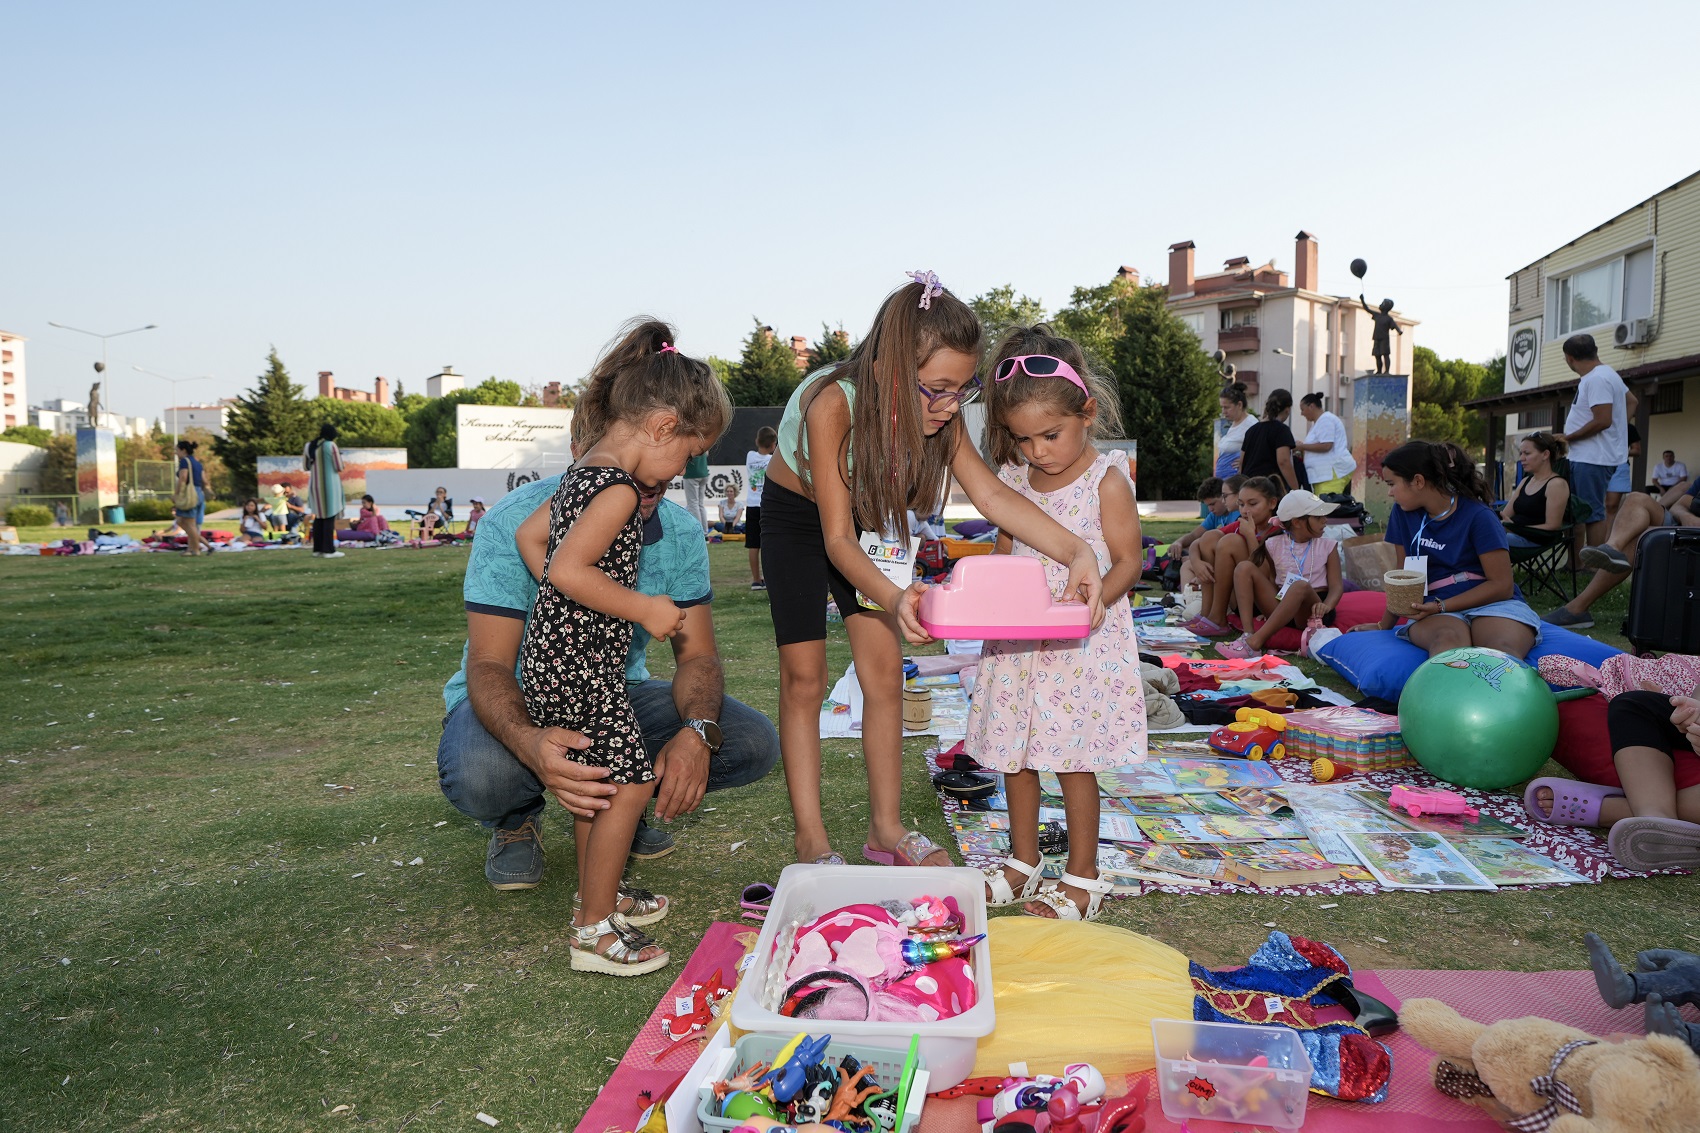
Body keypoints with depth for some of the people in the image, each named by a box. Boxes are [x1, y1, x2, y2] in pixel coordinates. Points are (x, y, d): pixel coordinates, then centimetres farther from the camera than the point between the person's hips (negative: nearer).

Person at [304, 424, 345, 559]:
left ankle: (317, 549, 13)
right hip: (329, 484, -6)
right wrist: (337, 455, 9)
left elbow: (306, 466, 12)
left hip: (315, 484, 6)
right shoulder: (331, 445, -11)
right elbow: (339, 467, -9)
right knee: (330, 517, -3)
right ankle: (329, 550, -5)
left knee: (319, 516, 14)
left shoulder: (309, 445, 6)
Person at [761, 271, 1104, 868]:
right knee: (804, 675, -4)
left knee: (884, 670, 0)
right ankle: (810, 838, 6)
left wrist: (1076, 551, -39)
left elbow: (991, 493, -26)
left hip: (864, 516, 5)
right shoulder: (831, 404, -39)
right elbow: (837, 539, -38)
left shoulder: (938, 409, -23)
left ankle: (886, 829, 11)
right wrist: (893, 598, -56)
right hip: (794, 515, -4)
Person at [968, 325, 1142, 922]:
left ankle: (1082, 878, 19)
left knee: (1073, 760, 2)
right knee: (1014, 755, 12)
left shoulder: (1107, 479, -9)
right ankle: (1023, 862, 31)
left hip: (1083, 645, -5)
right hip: (1017, 644, 5)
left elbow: (1129, 560, -9)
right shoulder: (1012, 479, 5)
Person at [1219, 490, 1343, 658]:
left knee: (1301, 586, -36)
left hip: (1311, 611, -2)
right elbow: (1263, 580, 10)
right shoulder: (1274, 545, 8)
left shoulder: (1327, 546, 7)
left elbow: (1336, 585, -1)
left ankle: (1255, 642, -45)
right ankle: (1248, 634, -31)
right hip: (1281, 607, 2)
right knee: (1244, 568, -13)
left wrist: (1326, 606, -22)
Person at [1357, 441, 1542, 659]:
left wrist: (1440, 606, -13)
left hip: (1492, 603, -1)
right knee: (1448, 639, -40)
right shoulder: (1403, 513, 8)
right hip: (1436, 611, 1)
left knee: (1503, 650, -41)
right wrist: (1384, 626, 21)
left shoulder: (1479, 516, -5)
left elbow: (1502, 585, -5)